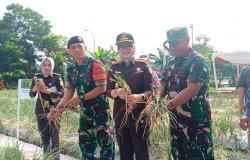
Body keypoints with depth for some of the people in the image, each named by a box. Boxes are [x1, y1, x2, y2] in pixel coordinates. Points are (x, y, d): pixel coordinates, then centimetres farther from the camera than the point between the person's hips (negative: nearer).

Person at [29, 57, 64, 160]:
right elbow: (31, 95, 3)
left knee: (54, 135, -8)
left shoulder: (57, 77, -3)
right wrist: (34, 89, -19)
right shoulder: (37, 77, 5)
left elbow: (62, 94, -12)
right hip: (41, 110, 3)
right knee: (44, 135, 8)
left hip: (54, 110, -3)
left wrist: (49, 91, -27)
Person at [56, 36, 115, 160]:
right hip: (85, 110, 7)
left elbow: (101, 88, -20)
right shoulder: (71, 68, 5)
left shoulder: (94, 64, -16)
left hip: (100, 108, -7)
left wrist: (80, 98, -22)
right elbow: (70, 88, 8)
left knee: (104, 140, -4)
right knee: (85, 141, 14)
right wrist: (62, 103, -10)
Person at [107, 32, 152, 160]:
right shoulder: (114, 67, 7)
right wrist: (116, 92, -20)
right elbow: (108, 90, 3)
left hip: (139, 115, -3)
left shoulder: (143, 65, 0)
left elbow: (151, 90, -5)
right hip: (120, 116, 3)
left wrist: (139, 97, -26)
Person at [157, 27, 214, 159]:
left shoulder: (198, 61, -12)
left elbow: (191, 90, -23)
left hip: (196, 122, -7)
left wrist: (167, 105, -26)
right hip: (175, 120, 7)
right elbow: (163, 85, 11)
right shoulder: (172, 63, 12)